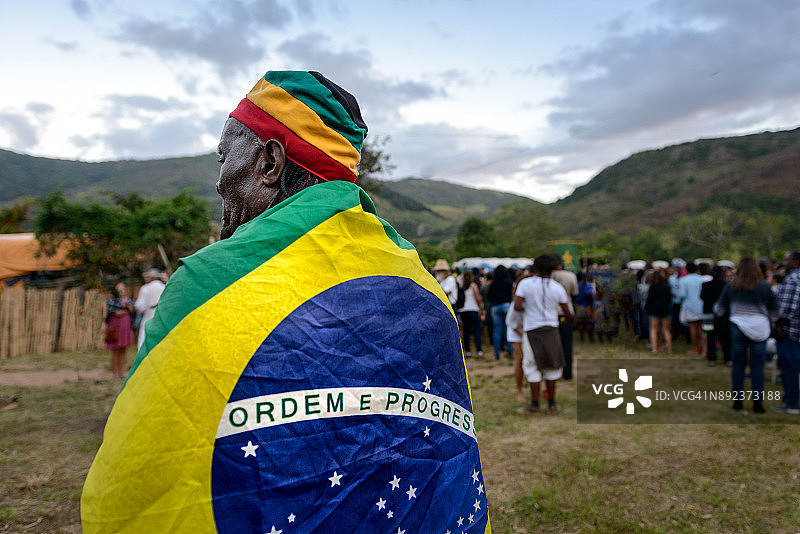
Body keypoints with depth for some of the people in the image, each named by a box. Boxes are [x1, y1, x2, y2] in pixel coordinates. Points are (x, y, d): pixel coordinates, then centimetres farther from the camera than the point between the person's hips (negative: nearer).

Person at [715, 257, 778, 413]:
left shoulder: (730, 287, -3)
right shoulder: (764, 287, -5)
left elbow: (720, 310, 5)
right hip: (759, 329, -1)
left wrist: (715, 306, 26)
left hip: (738, 328, 1)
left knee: (738, 365, 8)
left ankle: (737, 401, 13)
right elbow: (774, 312, 2)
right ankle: (758, 403, 7)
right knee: (757, 366, 4)